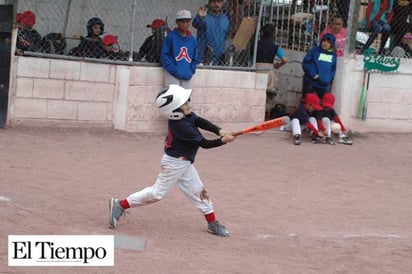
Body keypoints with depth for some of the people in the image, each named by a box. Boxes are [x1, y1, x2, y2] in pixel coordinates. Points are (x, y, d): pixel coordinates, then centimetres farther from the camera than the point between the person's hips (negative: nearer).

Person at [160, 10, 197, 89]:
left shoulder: (192, 39, 13)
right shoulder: (171, 36, -2)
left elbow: (194, 59, 19)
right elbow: (164, 55, -5)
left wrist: (191, 71, 3)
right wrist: (174, 70, -13)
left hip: (187, 77, 5)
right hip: (173, 76, -5)